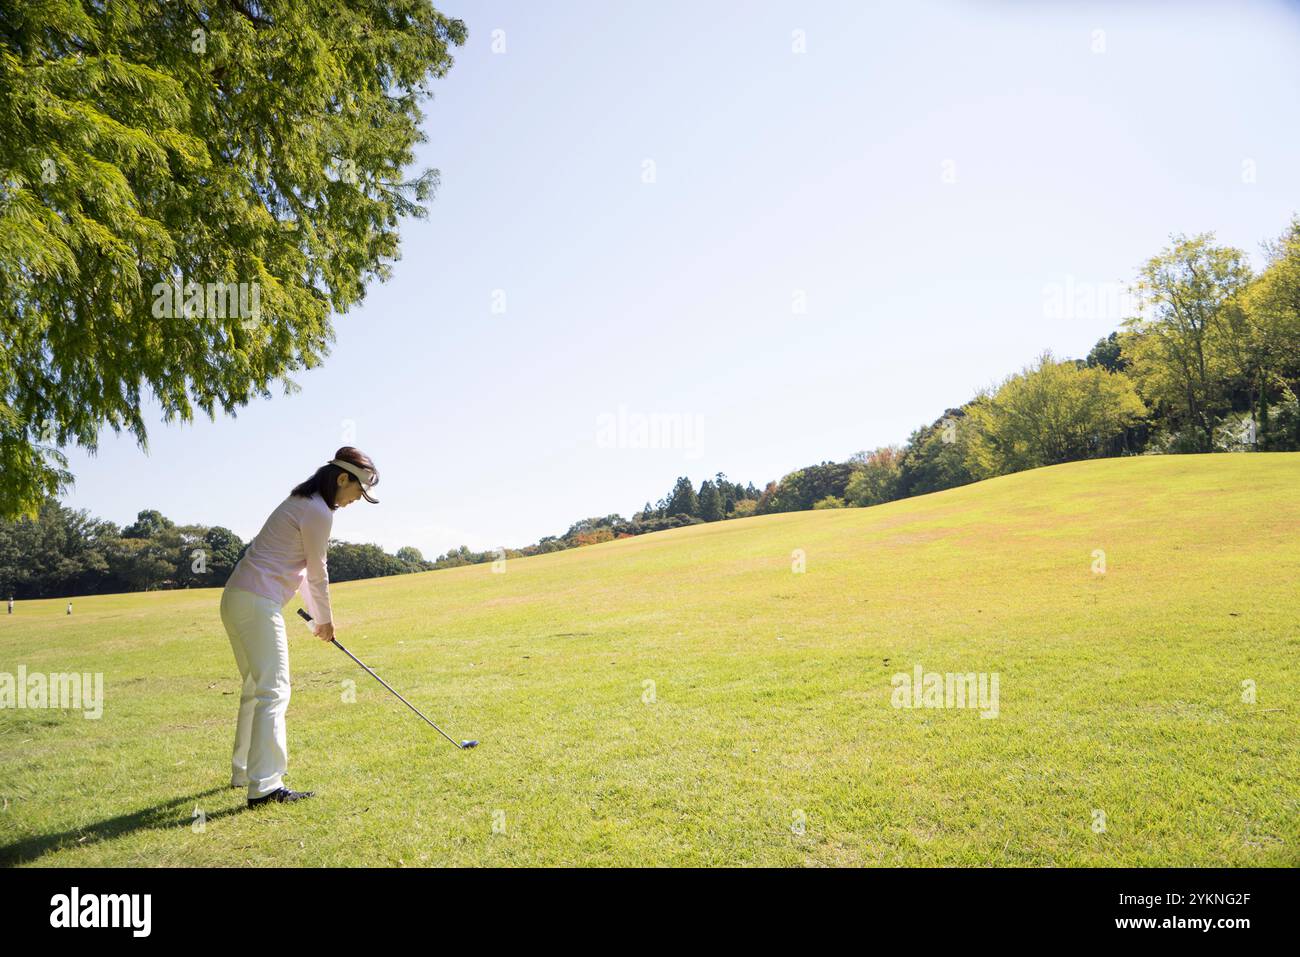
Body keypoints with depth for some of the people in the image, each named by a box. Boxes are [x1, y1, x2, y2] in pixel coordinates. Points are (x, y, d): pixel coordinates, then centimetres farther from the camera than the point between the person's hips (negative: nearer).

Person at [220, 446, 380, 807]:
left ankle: (244, 772, 31)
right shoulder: (318, 512, -14)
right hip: (258, 604, -11)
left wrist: (318, 616, 21)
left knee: (256, 689, 20)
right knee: (274, 692, -10)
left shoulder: (302, 502, 17)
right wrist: (325, 620, 9)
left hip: (237, 599, 11)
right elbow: (318, 574, -5)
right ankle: (264, 787, -11)